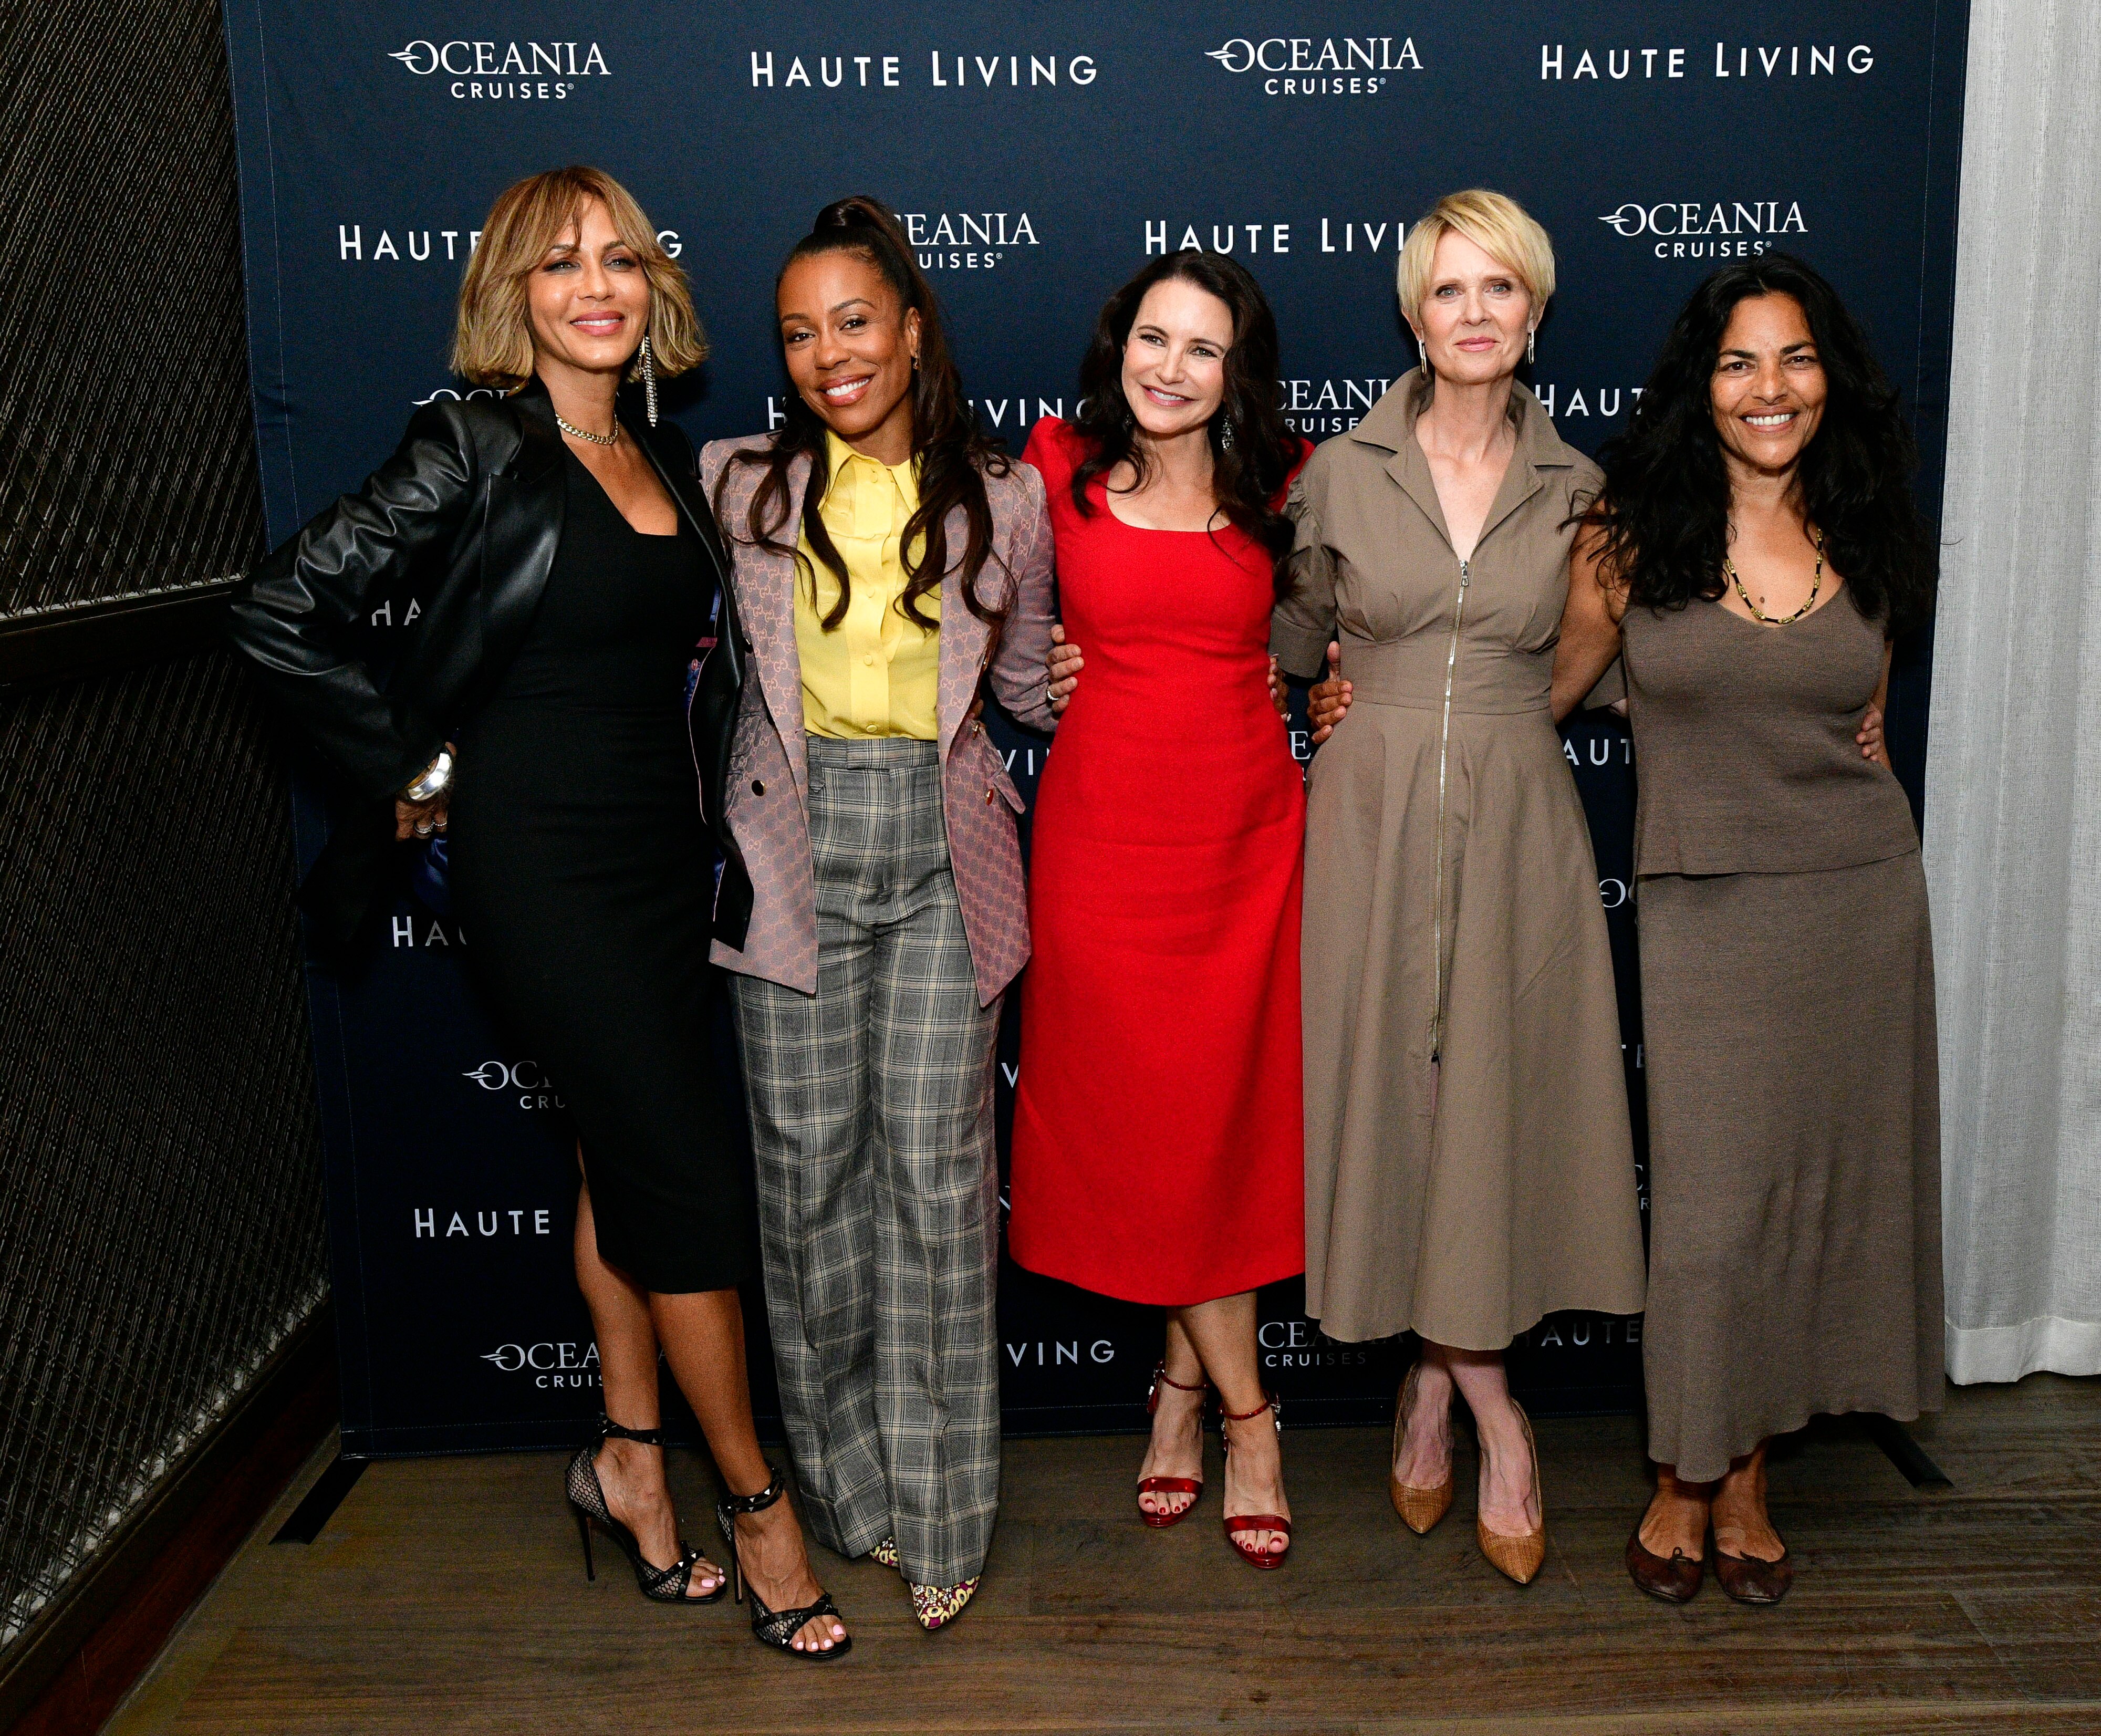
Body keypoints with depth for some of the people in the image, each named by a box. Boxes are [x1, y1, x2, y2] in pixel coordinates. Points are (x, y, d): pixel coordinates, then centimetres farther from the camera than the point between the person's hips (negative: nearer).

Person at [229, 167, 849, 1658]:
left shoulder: (668, 460, 10)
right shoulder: (476, 452, -9)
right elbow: (282, 613, -12)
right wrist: (411, 770, -8)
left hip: (664, 851, 7)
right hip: (545, 863, -6)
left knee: (628, 1158, 14)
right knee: (697, 1174, -4)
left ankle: (633, 1457, 29)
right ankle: (753, 1496, 12)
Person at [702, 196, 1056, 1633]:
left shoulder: (1003, 500, 5)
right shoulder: (743, 486, 3)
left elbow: (1033, 684, 15)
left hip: (942, 851, 0)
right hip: (793, 847, 1)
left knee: (935, 1164, -2)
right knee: (809, 1161, 5)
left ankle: (939, 1504, 13)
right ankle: (847, 1474, 23)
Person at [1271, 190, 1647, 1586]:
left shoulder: (1575, 490, 6)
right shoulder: (1342, 473, 3)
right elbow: (1296, 640, 14)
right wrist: (1372, 689, 3)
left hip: (1517, 824, 1)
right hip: (1374, 815, 0)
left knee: (1497, 1099, 0)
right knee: (1389, 1092, 1)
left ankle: (1440, 1380, 21)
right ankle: (1491, 1413, 18)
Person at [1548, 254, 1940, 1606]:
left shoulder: (1867, 533, 5)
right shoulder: (1635, 528, -2)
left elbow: (1862, 722, 16)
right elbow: (1548, 691, 7)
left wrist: (1853, 830, 11)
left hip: (1860, 895, 3)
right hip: (1703, 901, -2)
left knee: (1820, 1175, 8)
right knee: (1711, 1193, 0)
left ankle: (1750, 1474, 25)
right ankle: (1688, 1475, 21)